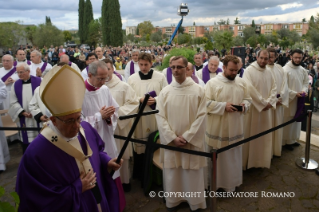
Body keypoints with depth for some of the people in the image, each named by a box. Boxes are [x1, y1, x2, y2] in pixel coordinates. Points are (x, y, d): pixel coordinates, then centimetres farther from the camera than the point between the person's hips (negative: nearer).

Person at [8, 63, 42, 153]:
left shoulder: (39, 81, -4)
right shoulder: (16, 84, 4)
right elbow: (13, 102, 3)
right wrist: (22, 112, -11)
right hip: (24, 119, 2)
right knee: (26, 139, 7)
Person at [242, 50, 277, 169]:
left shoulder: (269, 72, 10)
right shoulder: (249, 70, -10)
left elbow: (274, 88, 9)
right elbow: (250, 89, -18)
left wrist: (269, 102, -7)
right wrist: (263, 102, -15)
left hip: (267, 108, 6)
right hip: (253, 108, -6)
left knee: (265, 135, 12)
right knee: (252, 134, 1)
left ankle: (263, 159, 26)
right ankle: (249, 160, 14)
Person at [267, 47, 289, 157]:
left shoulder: (280, 69, 9)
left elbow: (284, 85, 6)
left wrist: (280, 98, -6)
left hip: (279, 102, 5)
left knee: (277, 126, 11)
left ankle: (276, 149, 24)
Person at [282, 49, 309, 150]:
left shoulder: (303, 70, 7)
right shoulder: (285, 70, -14)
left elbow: (306, 82, 15)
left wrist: (304, 90, -6)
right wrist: (295, 94, -19)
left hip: (299, 99, 7)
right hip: (289, 100, -7)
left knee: (297, 120, 15)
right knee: (287, 121, 0)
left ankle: (293, 139, 30)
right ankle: (286, 141, 14)